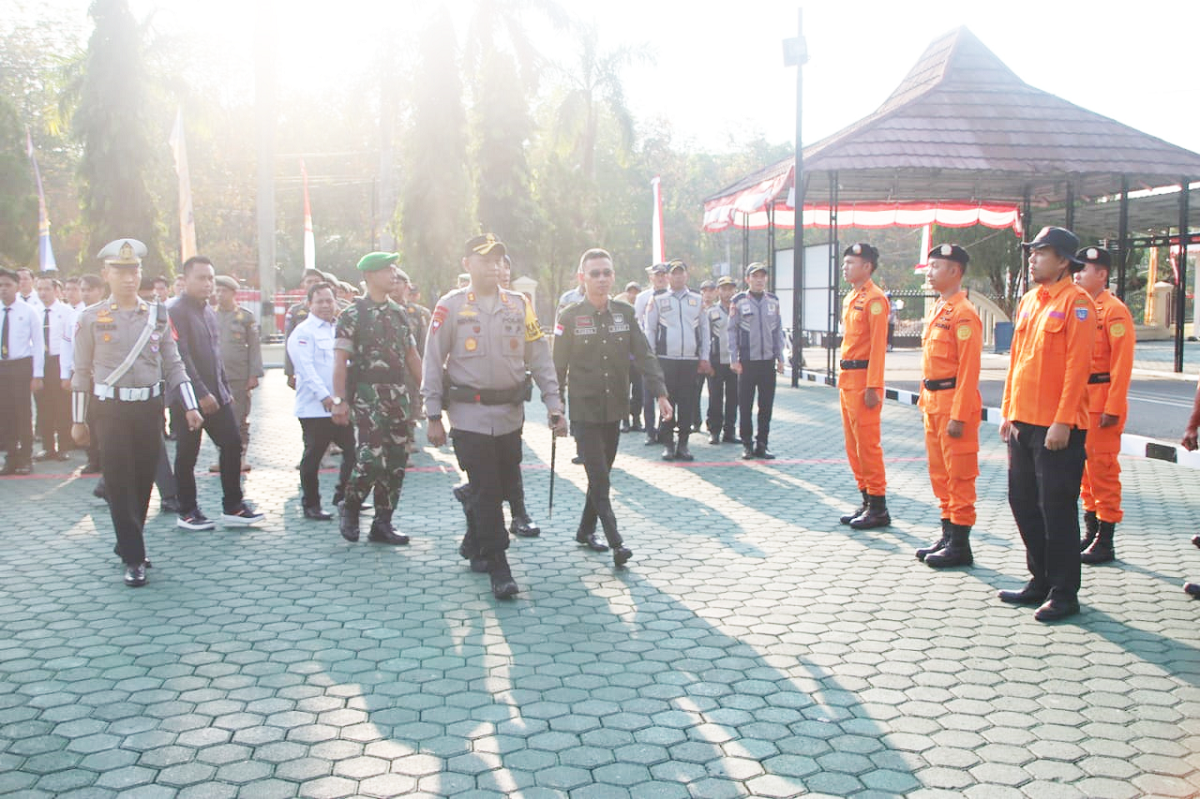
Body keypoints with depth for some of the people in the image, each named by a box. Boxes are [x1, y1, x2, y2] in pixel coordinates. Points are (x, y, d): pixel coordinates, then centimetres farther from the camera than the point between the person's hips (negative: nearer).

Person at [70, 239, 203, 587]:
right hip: (110, 410, -3)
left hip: (149, 408, 3)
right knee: (120, 484, -3)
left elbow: (173, 365, 6)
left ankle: (128, 545, 27)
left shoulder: (158, 315, 5)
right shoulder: (91, 318, -1)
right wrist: (79, 420, 2)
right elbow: (82, 372, 2)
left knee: (143, 481, 9)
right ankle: (133, 557, 2)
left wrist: (190, 406, -3)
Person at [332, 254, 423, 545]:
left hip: (398, 396, 6)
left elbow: (412, 356, 18)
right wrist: (339, 400, -16)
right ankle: (350, 507, 12)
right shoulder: (353, 315, -4)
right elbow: (340, 360, -9)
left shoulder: (399, 313, 13)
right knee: (372, 459, -14)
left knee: (396, 462, 6)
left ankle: (383, 523, 16)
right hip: (367, 397, -6)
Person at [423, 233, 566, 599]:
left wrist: (554, 406, 0)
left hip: (510, 414, 4)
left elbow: (540, 358, 7)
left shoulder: (519, 305, 7)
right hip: (470, 415, -4)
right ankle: (498, 568, 2)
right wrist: (434, 417, -5)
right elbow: (434, 363, -2)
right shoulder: (451, 306, -3)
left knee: (497, 487, 14)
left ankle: (474, 546, 35)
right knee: (486, 491, -5)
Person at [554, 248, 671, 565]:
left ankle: (586, 530, 27)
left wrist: (660, 394, -10)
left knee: (602, 474, 12)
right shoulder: (569, 317, -7)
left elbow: (644, 355, -1)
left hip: (614, 409, 4)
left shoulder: (625, 312, 2)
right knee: (599, 478, -9)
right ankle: (616, 543, -9)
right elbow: (558, 366, -3)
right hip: (584, 410, -4)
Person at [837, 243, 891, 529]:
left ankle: (878, 508, 2)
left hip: (863, 379, -9)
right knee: (853, 445, 12)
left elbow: (878, 345, -17)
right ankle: (867, 501, 20)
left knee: (867, 444, -5)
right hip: (847, 379, 9)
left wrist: (873, 387, -21)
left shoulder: (874, 299, -12)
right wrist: (843, 379, 18)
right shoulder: (850, 299, 16)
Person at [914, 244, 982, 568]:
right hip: (934, 404, 10)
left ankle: (961, 545, 5)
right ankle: (948, 535, 24)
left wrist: (958, 416, -21)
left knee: (959, 476, -2)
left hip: (954, 404, -10)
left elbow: (969, 369, -19)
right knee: (940, 474, 15)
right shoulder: (938, 309, 15)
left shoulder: (963, 313, -15)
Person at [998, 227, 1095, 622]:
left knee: (1057, 508, -1)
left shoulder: (1076, 302, -10)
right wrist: (1008, 411, 14)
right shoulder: (1028, 301, 14)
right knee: (1023, 503, 13)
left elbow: (1077, 365, -15)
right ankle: (1041, 581, 27)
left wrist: (1063, 422, -19)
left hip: (1057, 427, -8)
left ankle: (1064, 594, 10)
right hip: (1023, 422, 8)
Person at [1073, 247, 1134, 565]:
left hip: (1101, 402, -8)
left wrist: (1113, 408, -19)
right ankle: (1090, 532, 22)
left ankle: (1105, 542, 5)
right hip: (1078, 400, 8)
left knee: (1102, 468, -3)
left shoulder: (1114, 310, -11)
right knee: (1085, 467, 13)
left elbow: (1122, 364, -15)